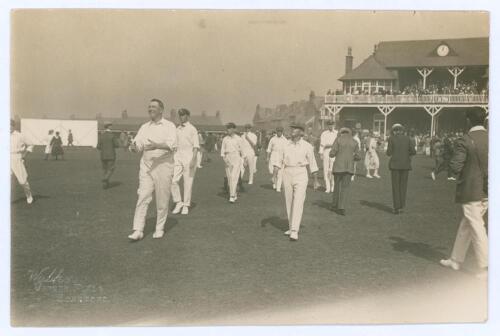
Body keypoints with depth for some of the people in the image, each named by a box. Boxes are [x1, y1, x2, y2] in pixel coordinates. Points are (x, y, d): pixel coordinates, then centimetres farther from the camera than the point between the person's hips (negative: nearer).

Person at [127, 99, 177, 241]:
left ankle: (160, 228, 17)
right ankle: (138, 230, -4)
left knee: (162, 200, 2)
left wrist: (156, 145, -32)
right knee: (143, 197, -5)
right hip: (146, 166, 3)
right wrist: (134, 146, -18)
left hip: (163, 166, -3)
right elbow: (137, 144, 6)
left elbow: (172, 145, -16)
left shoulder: (169, 126, -2)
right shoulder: (144, 127, 13)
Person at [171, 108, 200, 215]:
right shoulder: (177, 129, 13)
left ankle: (186, 206, 11)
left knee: (188, 182, 0)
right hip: (178, 156, 5)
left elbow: (196, 146, -9)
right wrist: (171, 159, 16)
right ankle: (178, 203, 7)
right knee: (173, 181, -7)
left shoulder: (192, 129, -3)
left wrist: (193, 159, -20)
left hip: (189, 156, -5)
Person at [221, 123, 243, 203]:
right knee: (229, 178, 6)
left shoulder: (238, 139, -1)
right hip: (228, 159, 3)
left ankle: (232, 196, -16)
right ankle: (234, 195, 22)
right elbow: (222, 150, 6)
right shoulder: (225, 139, 6)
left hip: (236, 158, -3)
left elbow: (241, 150, 6)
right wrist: (224, 159, -9)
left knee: (234, 177, -14)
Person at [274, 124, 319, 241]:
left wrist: (316, 180, 3)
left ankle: (294, 232, -15)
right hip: (287, 175, 4)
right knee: (289, 203, 10)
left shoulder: (307, 146, -4)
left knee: (298, 203, -13)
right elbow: (279, 161, 7)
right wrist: (274, 175, -4)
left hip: (301, 175, -4)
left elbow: (312, 164, 1)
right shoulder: (286, 145, 5)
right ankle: (291, 227, 26)